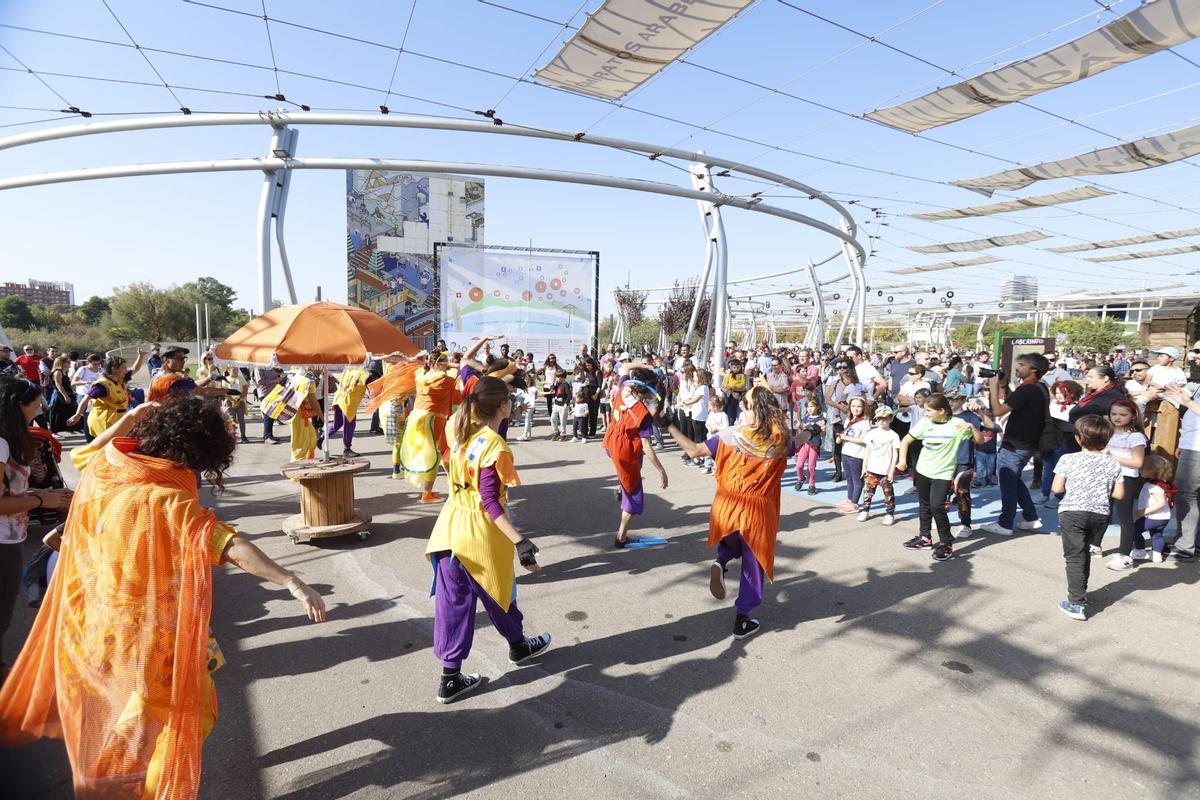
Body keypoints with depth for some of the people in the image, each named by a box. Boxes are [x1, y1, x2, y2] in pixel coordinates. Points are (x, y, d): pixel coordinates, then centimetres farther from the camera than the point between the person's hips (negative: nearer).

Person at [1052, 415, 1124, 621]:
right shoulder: (1112, 463, 0)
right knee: (1085, 555, 21)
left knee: (1074, 557, -1)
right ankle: (1080, 591, 37)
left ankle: (1077, 603, -5)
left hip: (1072, 512, -4)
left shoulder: (1068, 460, -10)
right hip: (1100, 514, 4)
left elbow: (1057, 488, -8)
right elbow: (1119, 494, 3)